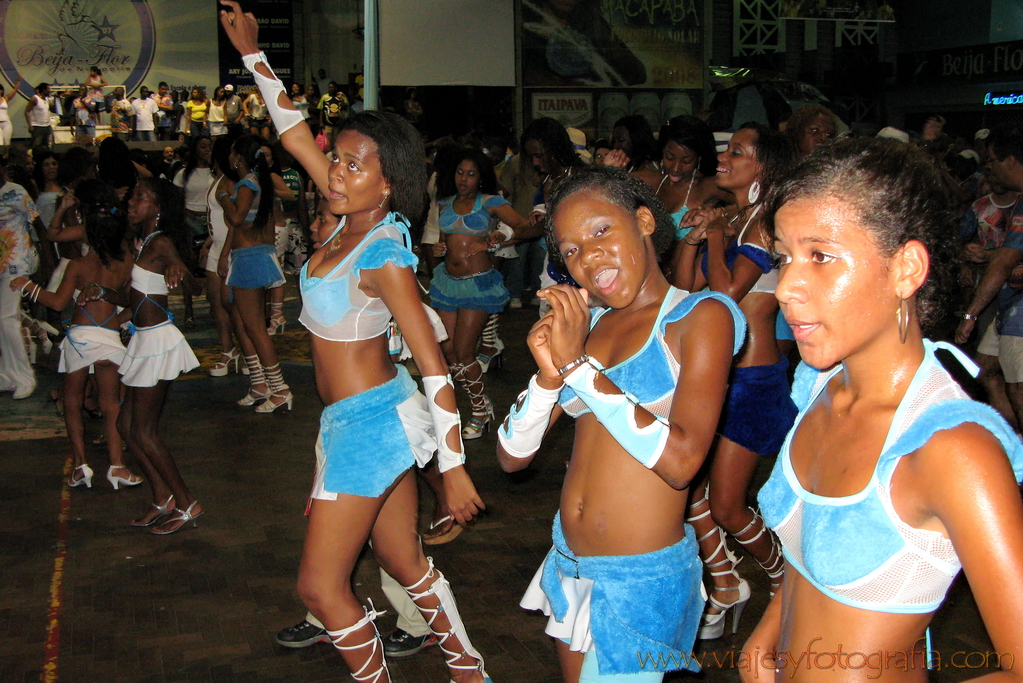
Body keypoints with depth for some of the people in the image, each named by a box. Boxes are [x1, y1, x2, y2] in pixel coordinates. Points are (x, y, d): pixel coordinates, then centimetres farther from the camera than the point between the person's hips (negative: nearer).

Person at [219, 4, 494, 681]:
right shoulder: (353, 218, -1)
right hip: (360, 419, 8)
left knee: (321, 585, 0)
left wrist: (454, 467, -20)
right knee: (405, 562, 18)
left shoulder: (384, 257, -21)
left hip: (371, 422, -8)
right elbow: (295, 134, 11)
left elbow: (436, 369, -21)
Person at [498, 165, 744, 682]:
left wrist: (578, 365, -22)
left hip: (642, 577, -6)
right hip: (569, 561, 6)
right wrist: (549, 374, -16)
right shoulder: (583, 324, 6)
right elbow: (512, 456, 2)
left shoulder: (700, 316, -11)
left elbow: (681, 460, -24)